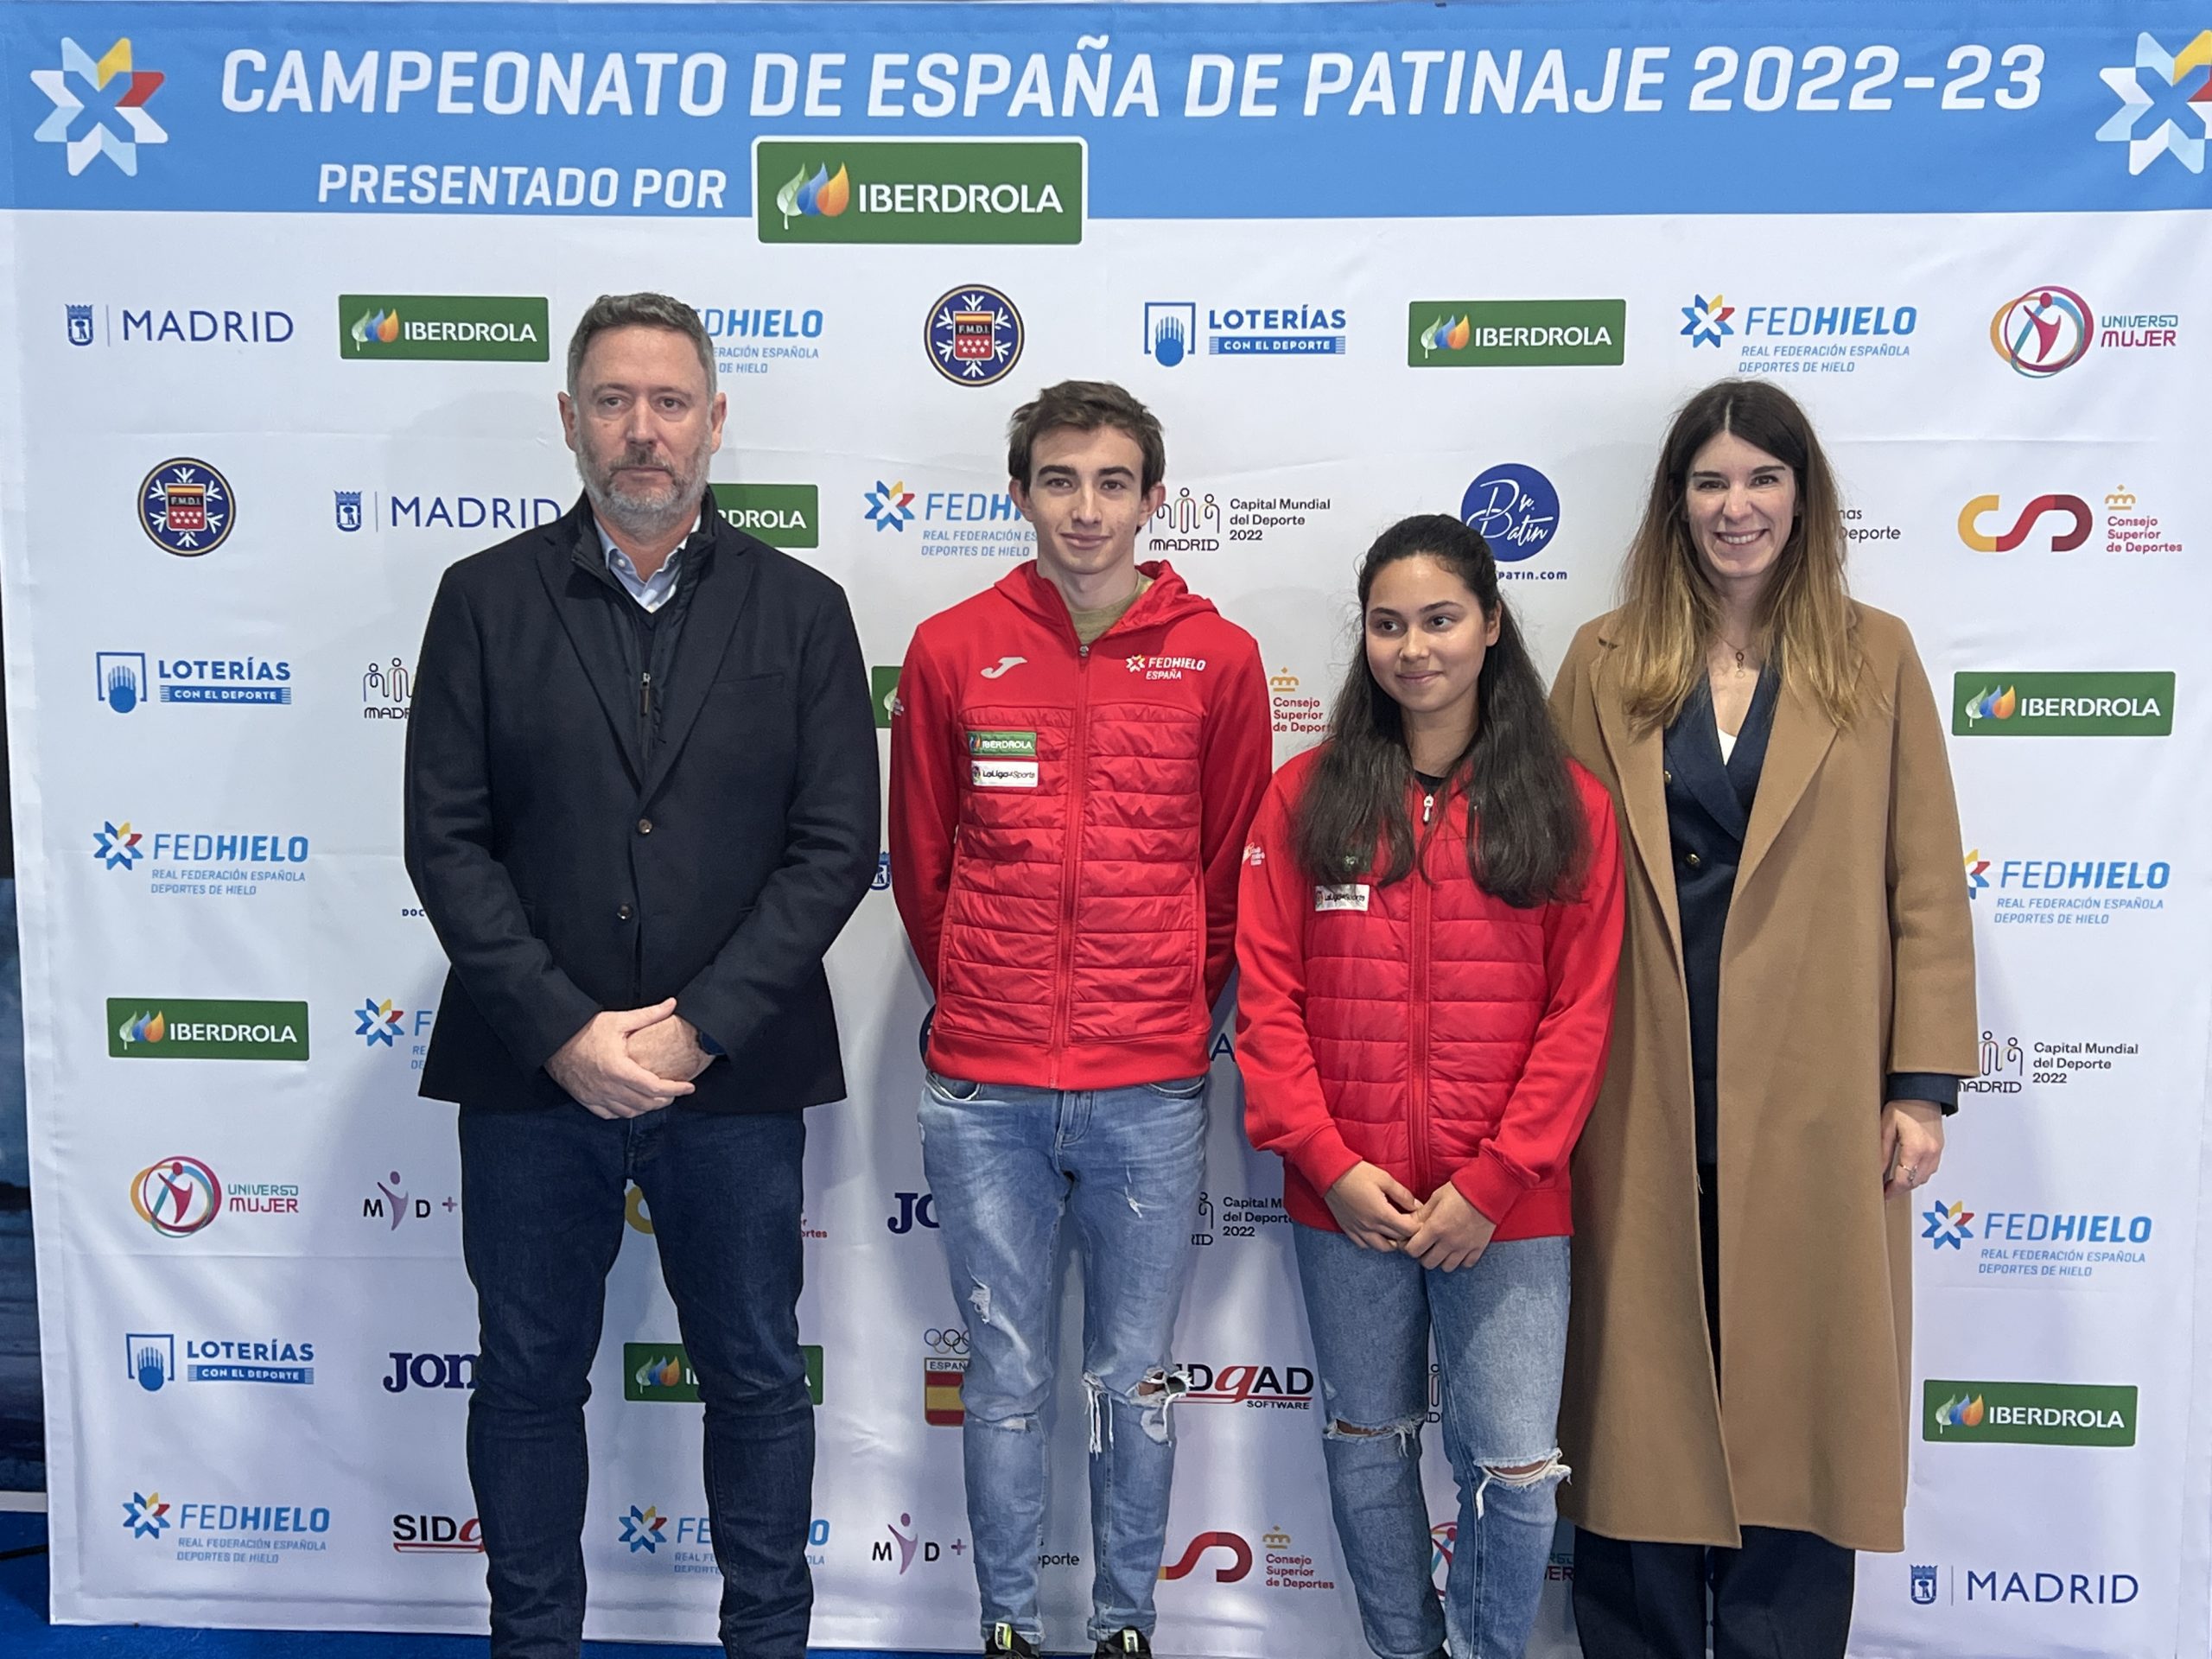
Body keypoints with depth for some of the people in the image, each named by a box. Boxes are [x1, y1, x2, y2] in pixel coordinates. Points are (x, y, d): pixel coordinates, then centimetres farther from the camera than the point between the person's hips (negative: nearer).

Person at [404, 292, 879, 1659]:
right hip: (533, 1071, 1)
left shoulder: (802, 610, 2)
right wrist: (567, 1031, -12)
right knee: (529, 1379, 14)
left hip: (736, 1074, 0)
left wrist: (694, 1030, -12)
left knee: (758, 1376, 12)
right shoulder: (486, 599, 3)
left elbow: (835, 846, -4)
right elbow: (448, 839, -3)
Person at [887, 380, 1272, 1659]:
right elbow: (921, 861, 11)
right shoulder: (952, 651, 2)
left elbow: (1235, 866, 9)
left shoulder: (1218, 657, 1)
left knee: (1136, 1382, 11)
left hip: (1152, 1088, 0)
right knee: (1007, 1380, 10)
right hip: (984, 1090, 0)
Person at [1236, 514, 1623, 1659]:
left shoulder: (1567, 805, 0)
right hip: (1345, 1200, 2)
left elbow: (1580, 1016, -4)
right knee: (1368, 1446, 16)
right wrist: (1329, 1163, -9)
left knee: (1513, 1467, 2)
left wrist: (1490, 1186, -11)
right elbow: (1267, 997, -1)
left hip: (1505, 1208, -1)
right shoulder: (1305, 797, 2)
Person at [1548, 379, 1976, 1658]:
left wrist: (1924, 1083, -3)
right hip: (1645, 1095, 1)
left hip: (1815, 1095, 0)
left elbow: (1927, 885, 2)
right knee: (1644, 1393, 8)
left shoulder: (1874, 656, 4)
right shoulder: (1607, 662, 5)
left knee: (1798, 1387, 8)